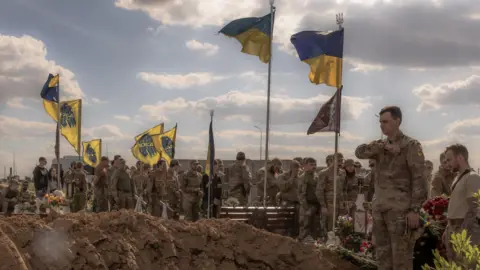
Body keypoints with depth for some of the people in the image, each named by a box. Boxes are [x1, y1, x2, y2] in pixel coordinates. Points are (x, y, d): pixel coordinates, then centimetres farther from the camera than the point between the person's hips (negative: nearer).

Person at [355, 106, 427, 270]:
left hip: (400, 209, -6)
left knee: (401, 257, -6)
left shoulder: (411, 146, -4)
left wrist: (415, 210, -17)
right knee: (383, 256, 8)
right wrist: (384, 147, -17)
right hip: (380, 208, 6)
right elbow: (359, 152, -4)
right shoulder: (380, 146, 14)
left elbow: (419, 180, -10)